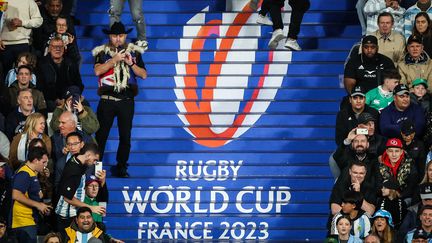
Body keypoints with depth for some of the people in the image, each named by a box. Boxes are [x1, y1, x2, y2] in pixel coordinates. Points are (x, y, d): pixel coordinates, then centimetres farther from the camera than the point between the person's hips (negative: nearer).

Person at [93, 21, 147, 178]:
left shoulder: (134, 52, 9)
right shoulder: (102, 52, 5)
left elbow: (144, 75, 4)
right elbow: (97, 71, -11)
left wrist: (131, 64, -11)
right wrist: (114, 60, -17)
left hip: (127, 100, 1)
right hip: (107, 99, -1)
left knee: (125, 136, 3)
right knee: (101, 134, -1)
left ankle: (122, 168, 11)